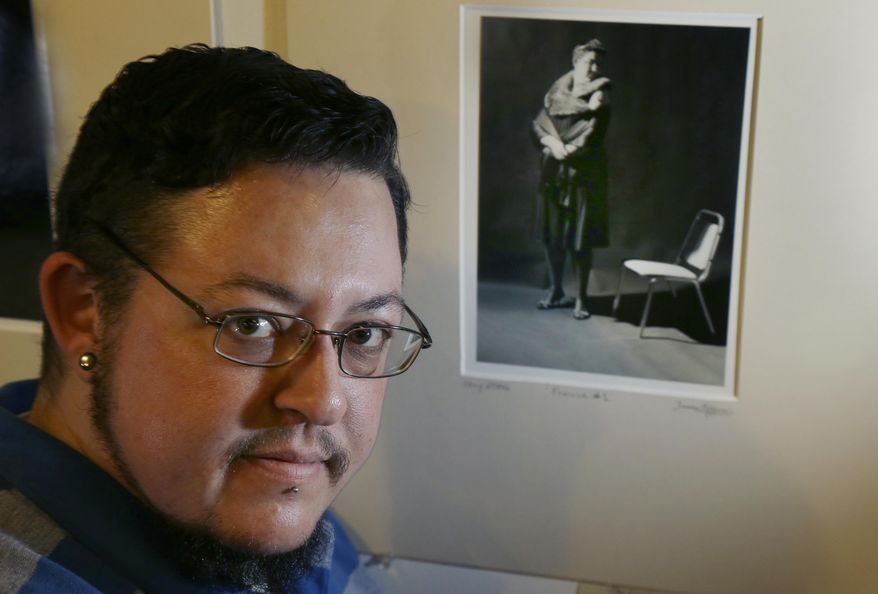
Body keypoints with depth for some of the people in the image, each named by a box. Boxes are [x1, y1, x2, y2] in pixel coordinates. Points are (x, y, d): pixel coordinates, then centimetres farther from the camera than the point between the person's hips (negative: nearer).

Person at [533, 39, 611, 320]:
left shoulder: (600, 96, -6)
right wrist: (551, 142, -16)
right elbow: (539, 124, 2)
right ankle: (556, 290, 26)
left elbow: (591, 136, -15)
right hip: (553, 172, 4)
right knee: (552, 234, 10)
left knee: (581, 238, -2)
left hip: (584, 173, -4)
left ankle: (581, 298, 8)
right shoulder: (558, 91, 6)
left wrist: (566, 151, -18)